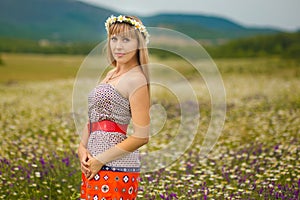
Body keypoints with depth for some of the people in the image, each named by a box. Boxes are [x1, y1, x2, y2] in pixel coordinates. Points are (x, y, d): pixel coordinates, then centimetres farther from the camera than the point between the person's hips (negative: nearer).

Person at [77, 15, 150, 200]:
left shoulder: (136, 79, -11)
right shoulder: (111, 75, 13)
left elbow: (141, 136, -16)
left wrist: (100, 160, -14)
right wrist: (82, 147, -1)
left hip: (116, 166, -8)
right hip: (94, 165, 8)